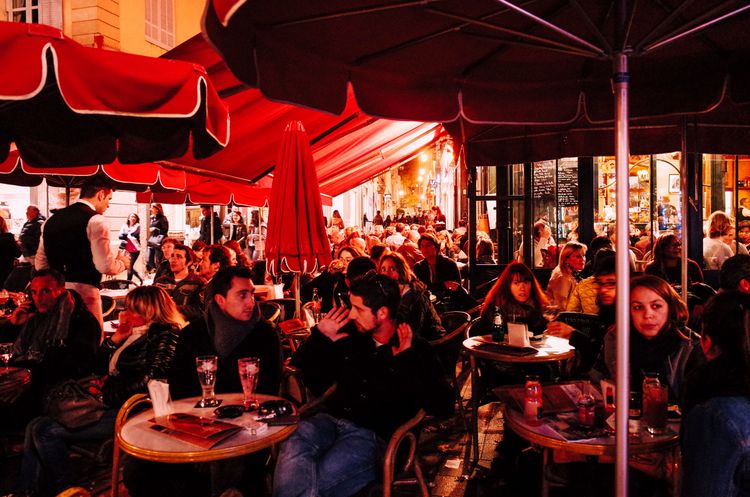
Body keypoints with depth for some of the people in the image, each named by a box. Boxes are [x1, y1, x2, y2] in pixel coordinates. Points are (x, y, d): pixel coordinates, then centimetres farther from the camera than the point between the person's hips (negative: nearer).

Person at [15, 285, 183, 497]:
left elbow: (149, 380, -19)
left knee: (46, 431, -15)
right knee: (35, 427, 2)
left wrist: (106, 393, -8)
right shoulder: (134, 333, 15)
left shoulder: (165, 335, -11)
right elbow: (101, 367, 18)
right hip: (111, 405, 10)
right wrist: (118, 337, 4)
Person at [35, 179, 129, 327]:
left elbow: (40, 263, 17)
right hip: (84, 292, -7)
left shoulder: (52, 219, 13)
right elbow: (105, 266, -16)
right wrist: (122, 263, 4)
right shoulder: (95, 220, -10)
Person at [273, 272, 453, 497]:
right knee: (293, 445, -31)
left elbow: (443, 407, -9)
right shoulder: (351, 337, 13)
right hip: (330, 419, 4)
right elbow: (301, 370, 23)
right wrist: (319, 335, 5)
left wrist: (406, 360, -11)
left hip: (373, 434, -4)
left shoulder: (418, 350, 3)